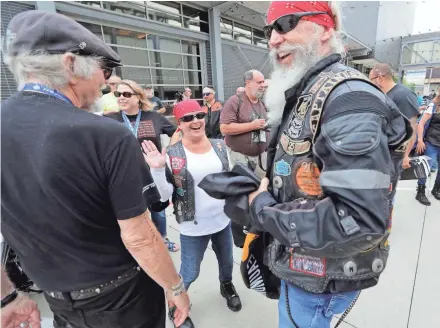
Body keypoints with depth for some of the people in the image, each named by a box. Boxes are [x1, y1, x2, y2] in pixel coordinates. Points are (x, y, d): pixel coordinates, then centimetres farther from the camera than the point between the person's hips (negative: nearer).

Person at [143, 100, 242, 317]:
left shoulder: (219, 145, -4)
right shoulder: (173, 154, -16)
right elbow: (166, 193, -17)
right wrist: (157, 170, -30)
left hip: (223, 220, 4)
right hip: (193, 227, -4)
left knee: (227, 262, 26)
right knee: (189, 273, 14)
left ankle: (227, 286, 58)